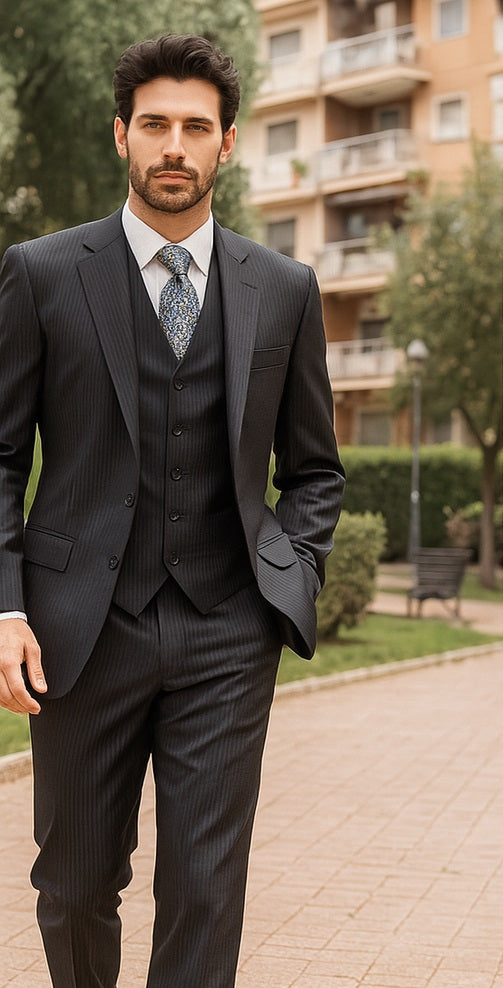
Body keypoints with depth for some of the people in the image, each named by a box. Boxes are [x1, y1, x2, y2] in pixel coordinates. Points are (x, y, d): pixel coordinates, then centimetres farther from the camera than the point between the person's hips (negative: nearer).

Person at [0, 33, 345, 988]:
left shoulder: (285, 290, 8)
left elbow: (314, 468, 16)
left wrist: (294, 577, 0)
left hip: (228, 633, 1)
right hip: (83, 628, -1)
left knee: (205, 892, 0)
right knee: (77, 884, 11)